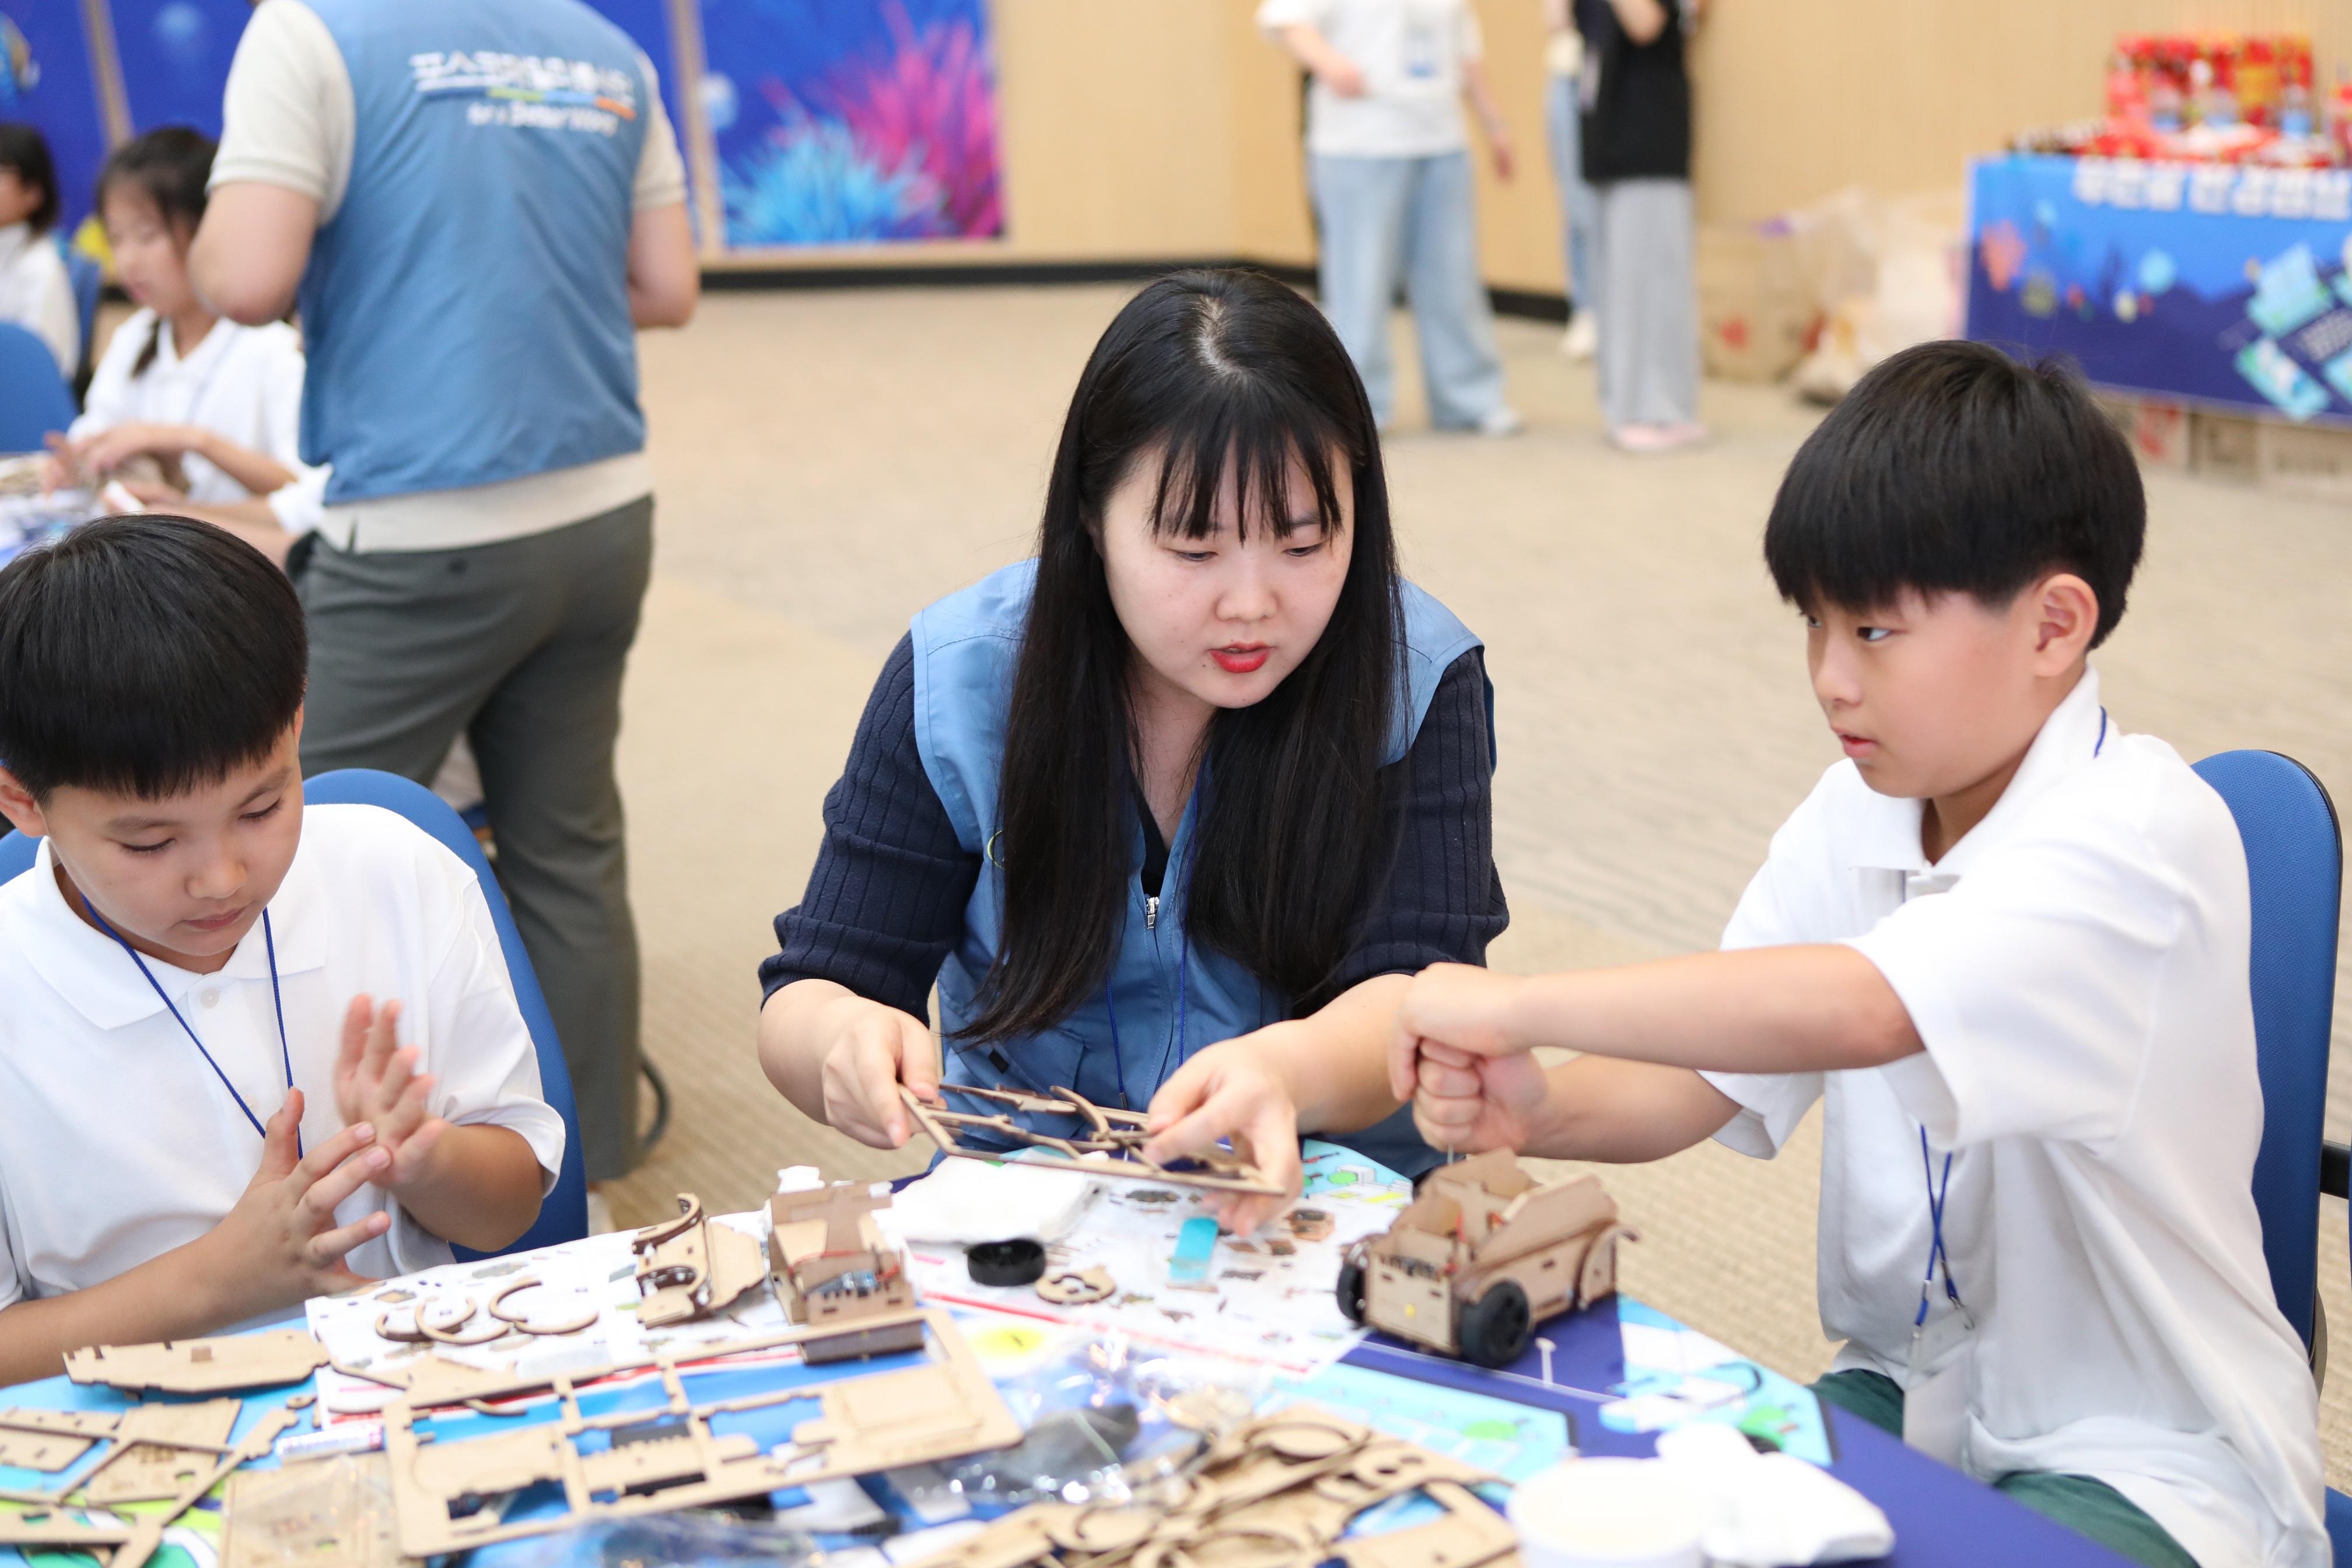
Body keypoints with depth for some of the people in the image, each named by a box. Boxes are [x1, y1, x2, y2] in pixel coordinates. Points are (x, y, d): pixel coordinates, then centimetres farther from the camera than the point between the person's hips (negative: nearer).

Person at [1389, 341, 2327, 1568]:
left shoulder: (2142, 833, -22)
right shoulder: (1857, 815, 2)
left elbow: (1856, 1009, -38)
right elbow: (1696, 1082, -2)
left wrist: (1517, 1004, -34)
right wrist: (1537, 1111, -23)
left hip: (2143, 1460, -6)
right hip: (1900, 1394, 6)